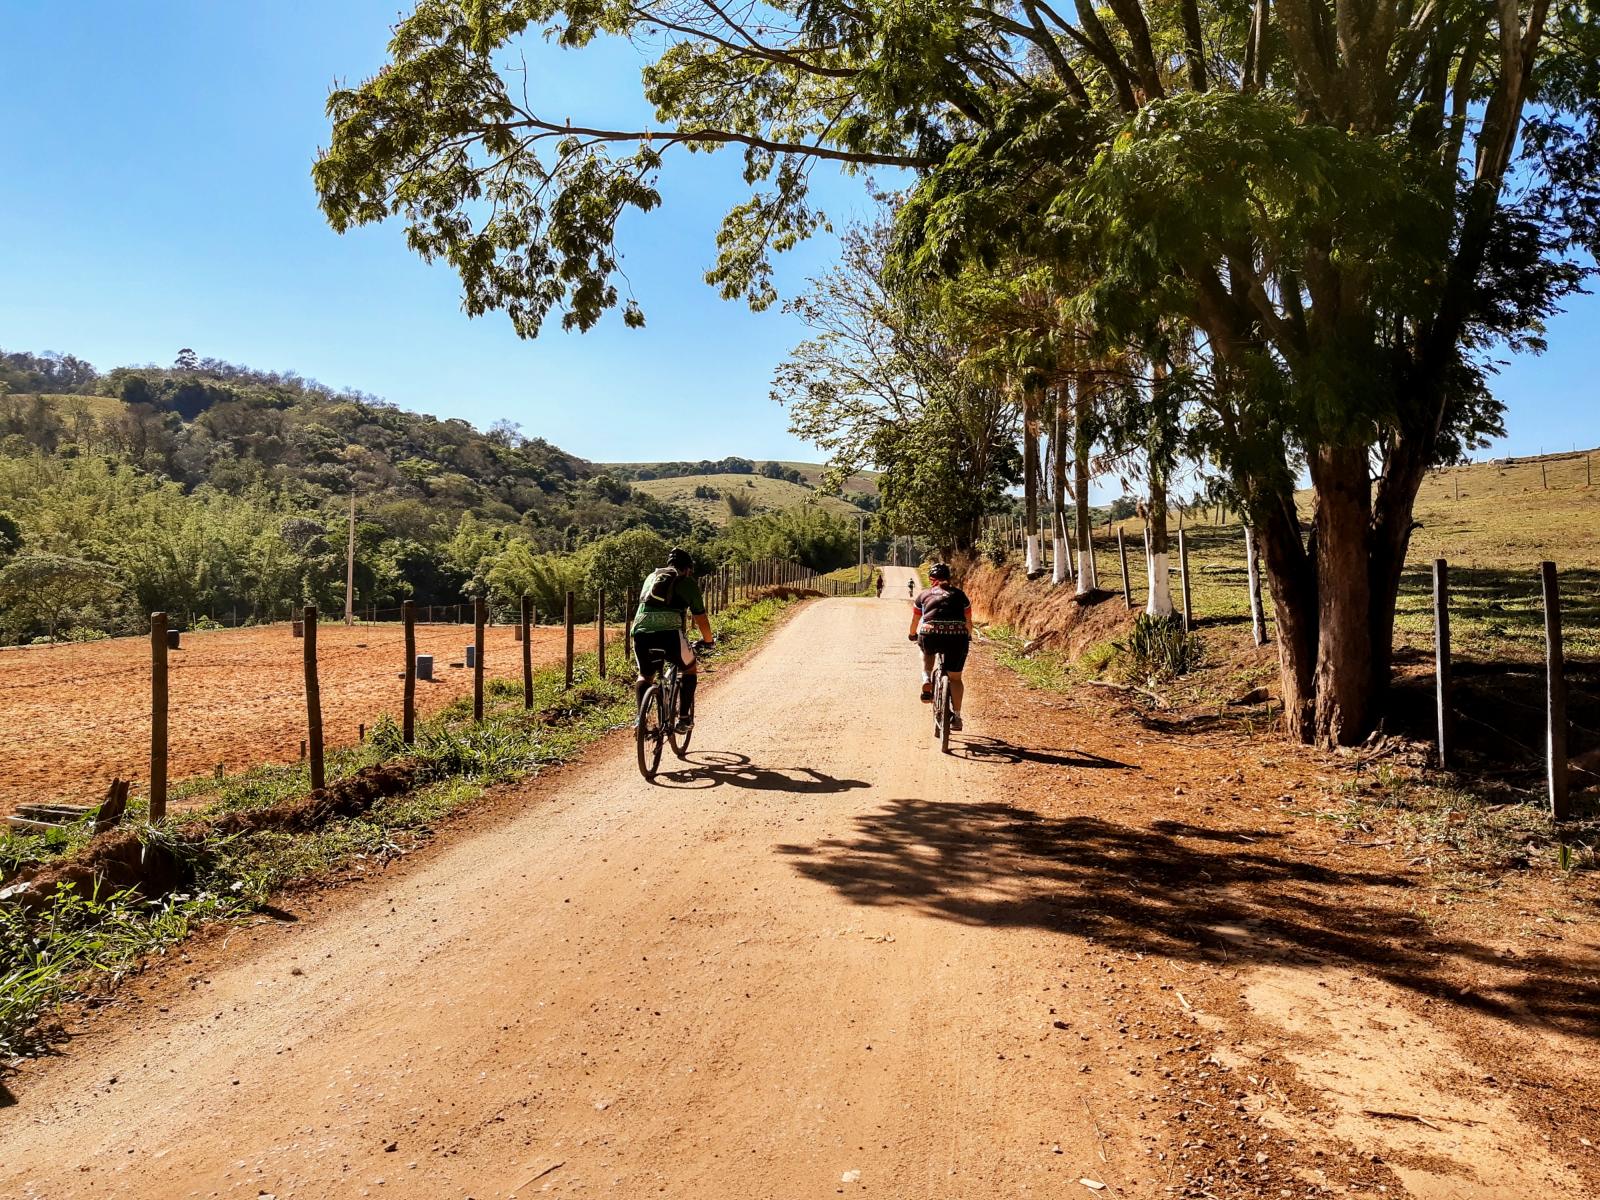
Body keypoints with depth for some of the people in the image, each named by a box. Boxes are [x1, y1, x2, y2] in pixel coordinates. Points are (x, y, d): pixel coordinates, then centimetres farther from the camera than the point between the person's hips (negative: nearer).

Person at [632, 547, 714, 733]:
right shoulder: (688, 582, 18)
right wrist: (708, 640, 38)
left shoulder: (651, 577, 29)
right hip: (669, 631, -3)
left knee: (644, 675, 27)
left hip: (641, 632, 4)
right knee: (690, 669, 22)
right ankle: (684, 718, 15)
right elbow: (701, 619, 21)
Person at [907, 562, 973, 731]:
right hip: (957, 637, 0)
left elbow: (915, 620, 30)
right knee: (955, 678, 16)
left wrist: (912, 635, 50)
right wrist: (968, 636, 48)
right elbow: (968, 621, 29)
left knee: (927, 652, 36)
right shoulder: (959, 594, 21)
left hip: (930, 635, 0)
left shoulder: (923, 595, 19)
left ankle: (926, 680, 14)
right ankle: (956, 717, 16)